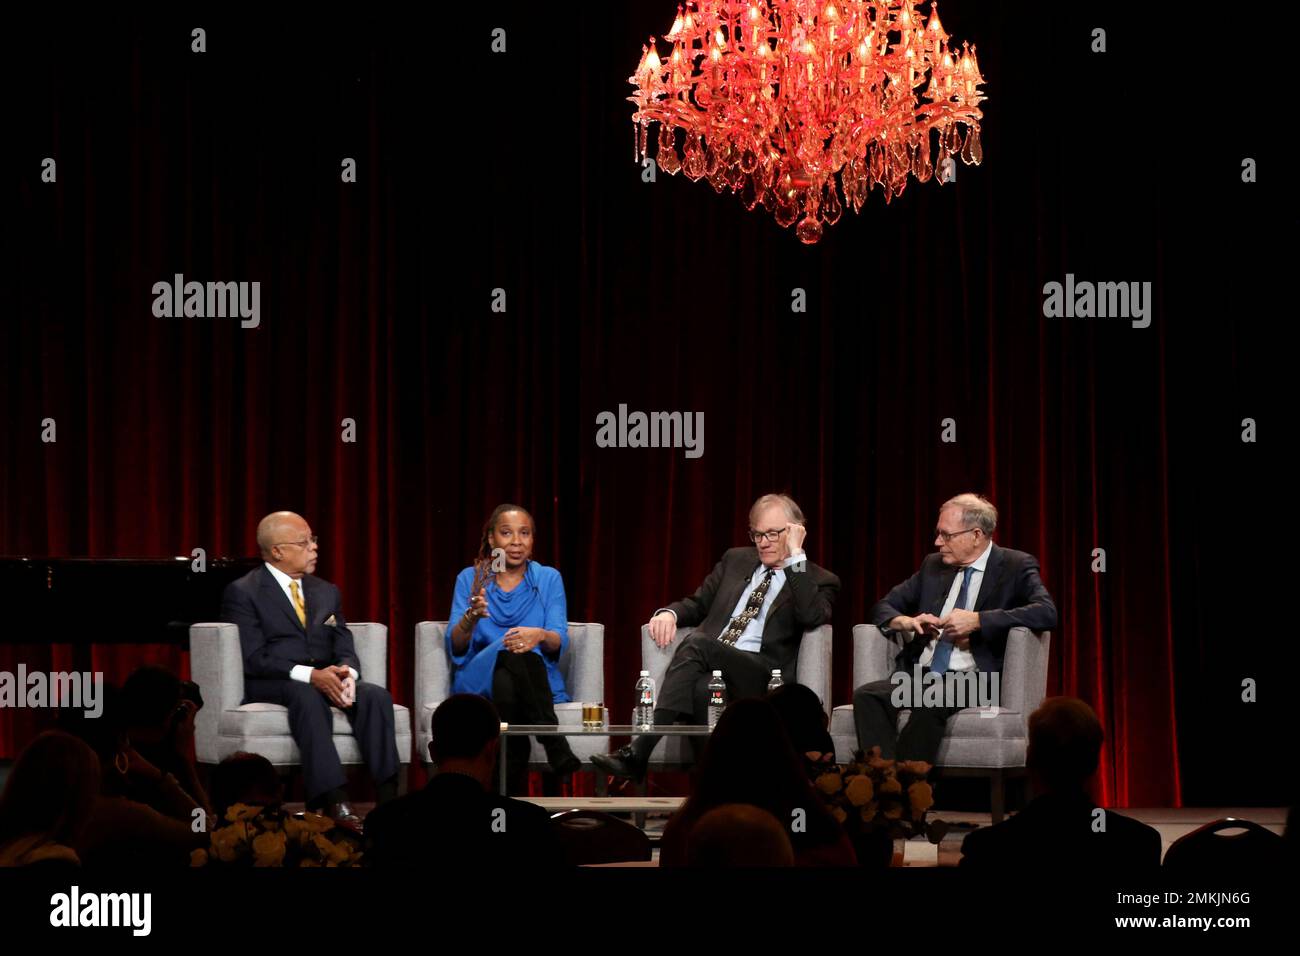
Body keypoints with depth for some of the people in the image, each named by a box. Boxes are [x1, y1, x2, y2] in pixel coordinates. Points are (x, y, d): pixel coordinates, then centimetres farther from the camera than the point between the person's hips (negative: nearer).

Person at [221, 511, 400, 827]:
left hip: (325, 680, 6)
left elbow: (345, 649, 10)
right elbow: (254, 658, -12)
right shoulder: (242, 593, -1)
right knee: (308, 696, -39)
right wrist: (310, 675, -25)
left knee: (377, 696, -24)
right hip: (271, 686, -5)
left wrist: (346, 673, -16)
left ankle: (387, 798, -34)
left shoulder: (326, 592, 19)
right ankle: (333, 801, -50)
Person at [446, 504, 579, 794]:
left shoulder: (549, 578, 12)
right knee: (511, 652, -37)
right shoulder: (470, 579, 12)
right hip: (477, 680, 0)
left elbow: (560, 642, -1)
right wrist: (471, 617, -22)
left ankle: (511, 790, -44)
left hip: (538, 682, 1)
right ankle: (554, 745, -43)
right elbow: (455, 646, 1)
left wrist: (541, 636, -27)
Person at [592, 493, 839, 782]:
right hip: (709, 668, 4)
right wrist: (670, 613, 5)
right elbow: (698, 604, 29)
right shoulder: (736, 560, 27)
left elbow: (812, 617, -11)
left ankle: (638, 752, -44)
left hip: (760, 679, -4)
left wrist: (796, 556, -6)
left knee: (696, 645, -34)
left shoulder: (820, 580, 11)